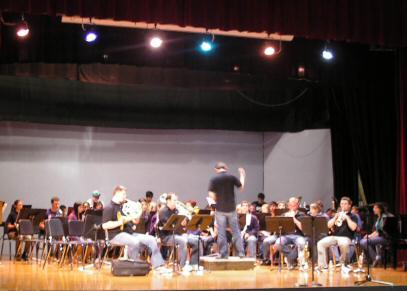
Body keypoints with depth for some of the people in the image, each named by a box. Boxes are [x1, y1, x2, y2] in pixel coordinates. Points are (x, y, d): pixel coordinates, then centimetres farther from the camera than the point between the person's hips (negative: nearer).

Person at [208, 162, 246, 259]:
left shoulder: (214, 179, -6)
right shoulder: (231, 177, -4)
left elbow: (211, 195, -10)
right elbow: (241, 187, 8)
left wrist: (217, 200, 10)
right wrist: (242, 175, 21)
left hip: (220, 209, -1)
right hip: (231, 208, 1)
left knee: (221, 232, 4)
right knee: (235, 231, 10)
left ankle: (223, 253, 5)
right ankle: (241, 252, 10)